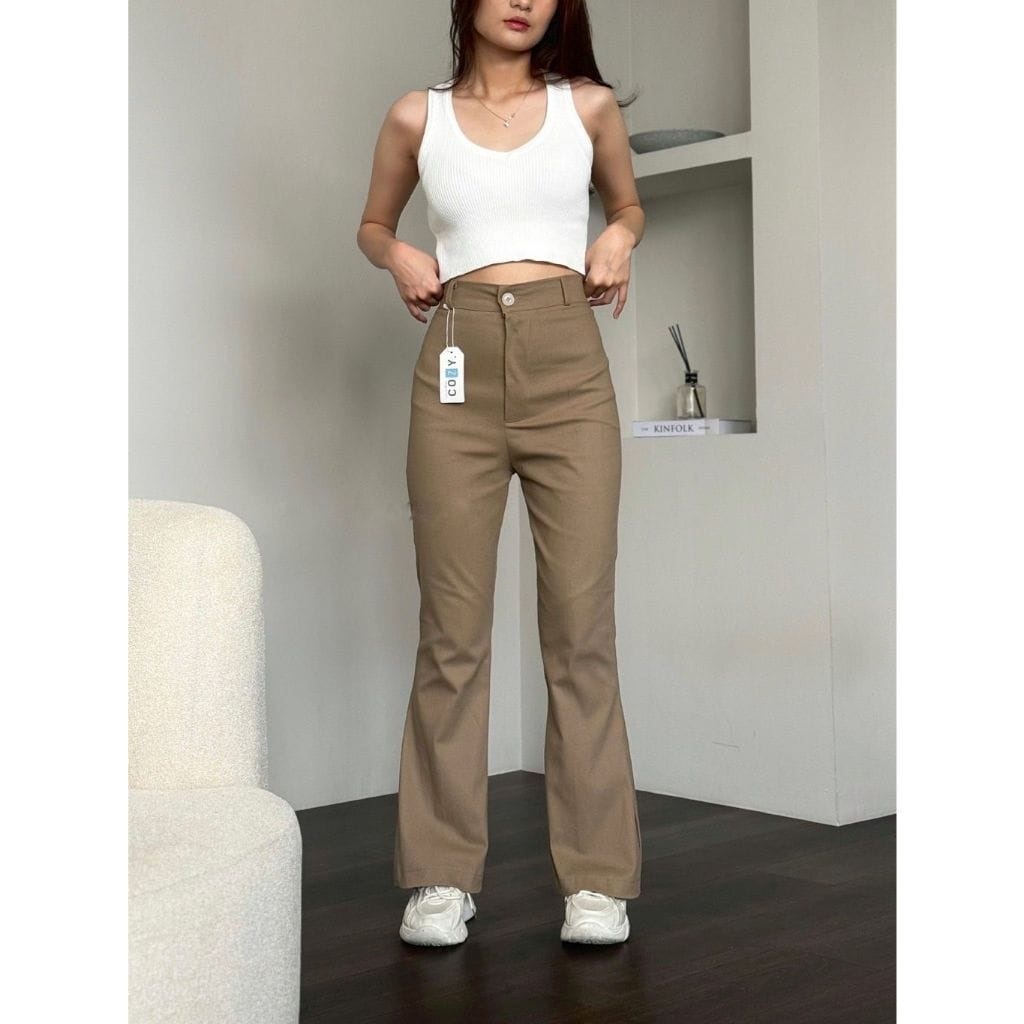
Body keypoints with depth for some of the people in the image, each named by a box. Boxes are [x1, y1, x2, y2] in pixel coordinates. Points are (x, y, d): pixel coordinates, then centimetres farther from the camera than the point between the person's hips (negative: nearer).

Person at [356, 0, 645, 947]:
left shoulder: (588, 105, 11)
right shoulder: (417, 117, 11)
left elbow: (629, 203, 27)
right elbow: (373, 224, 25)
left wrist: (620, 240, 4)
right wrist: (398, 255, 3)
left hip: (570, 370, 0)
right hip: (459, 372, 0)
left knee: (582, 626, -3)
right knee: (452, 629, -1)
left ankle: (597, 877, 4)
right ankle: (444, 873, 8)